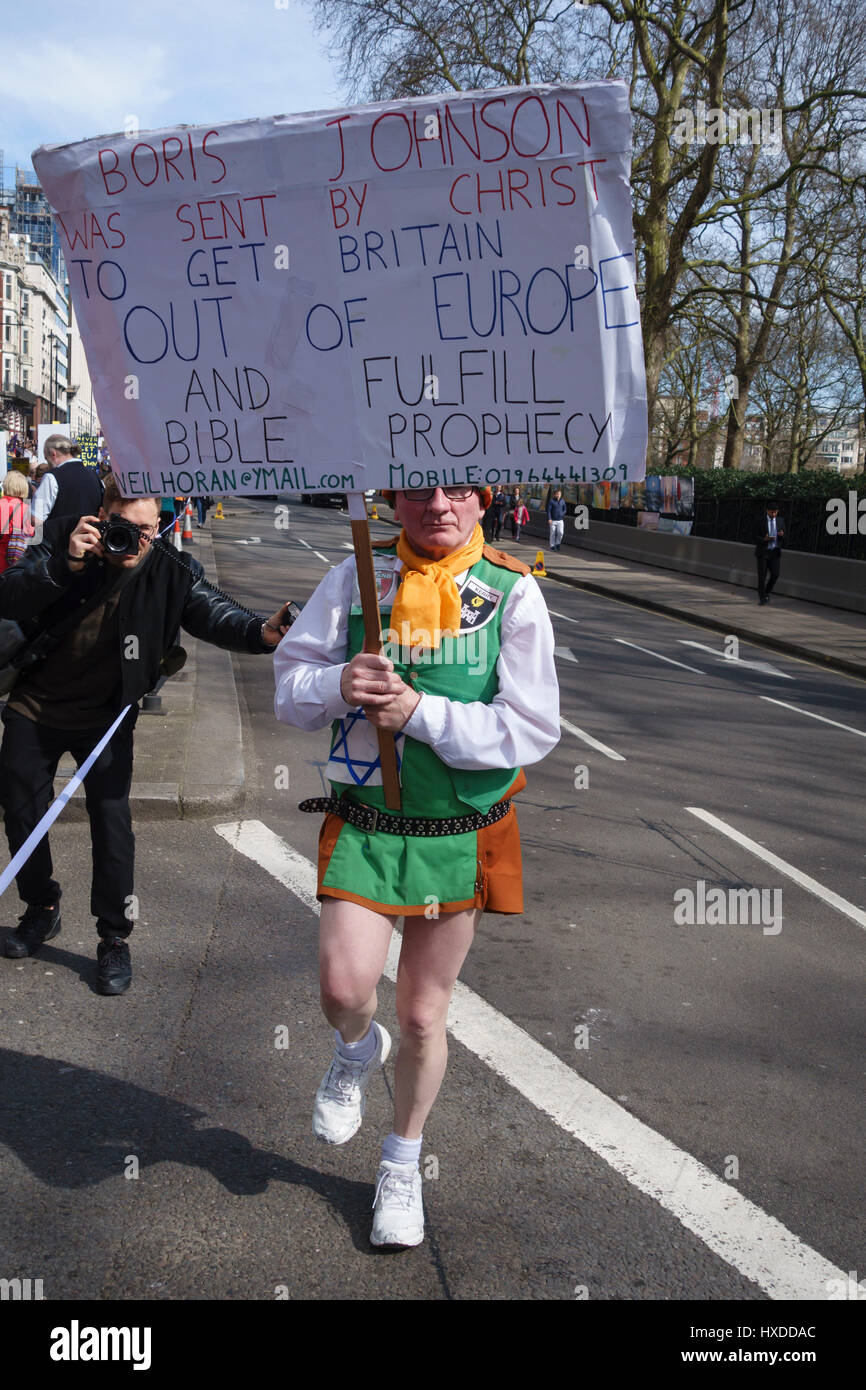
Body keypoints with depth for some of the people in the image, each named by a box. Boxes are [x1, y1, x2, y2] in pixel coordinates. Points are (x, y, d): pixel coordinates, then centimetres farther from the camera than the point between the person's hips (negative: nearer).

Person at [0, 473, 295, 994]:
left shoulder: (170, 573, -15)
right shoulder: (63, 543, -14)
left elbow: (213, 611, -27)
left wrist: (258, 631, -48)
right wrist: (66, 565, -37)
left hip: (106, 716, -1)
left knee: (112, 821, -8)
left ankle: (115, 938, 9)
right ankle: (42, 909, 38)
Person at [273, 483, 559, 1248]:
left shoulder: (513, 591, -6)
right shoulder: (356, 576, 0)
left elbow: (532, 728, -10)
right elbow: (290, 686, 3)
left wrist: (420, 712, -20)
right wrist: (338, 683, -19)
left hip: (461, 833, 0)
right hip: (363, 824, 1)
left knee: (423, 1015, 11)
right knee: (345, 988, -16)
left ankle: (402, 1166, 38)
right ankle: (356, 1050, 25)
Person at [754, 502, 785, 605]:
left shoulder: (780, 521, 4)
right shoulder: (760, 521, -6)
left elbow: (783, 538, 7)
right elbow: (756, 538, -6)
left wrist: (781, 535, -18)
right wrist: (765, 539, -26)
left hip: (775, 552, 2)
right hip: (763, 551, -2)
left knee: (775, 574, -8)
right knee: (762, 576, -3)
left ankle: (767, 592, 17)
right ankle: (761, 597, 14)